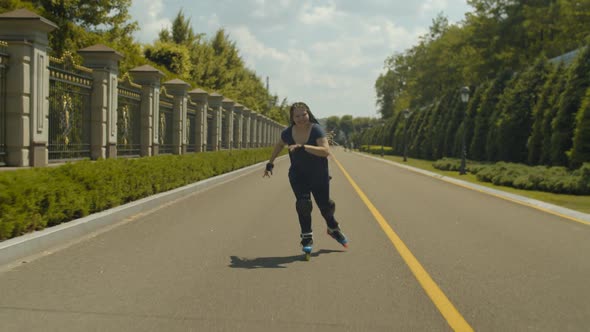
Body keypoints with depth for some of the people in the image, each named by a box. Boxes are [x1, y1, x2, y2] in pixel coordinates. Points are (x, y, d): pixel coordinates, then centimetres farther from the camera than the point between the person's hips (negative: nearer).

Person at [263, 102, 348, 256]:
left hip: (319, 175, -1)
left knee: (325, 205, 11)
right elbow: (279, 145, 12)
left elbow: (326, 151, -36)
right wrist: (270, 164, 13)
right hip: (298, 175, 1)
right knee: (303, 204, -16)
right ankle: (307, 237, -2)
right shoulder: (288, 133, -12)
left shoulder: (316, 130, -23)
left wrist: (303, 146, -43)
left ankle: (333, 229, 40)